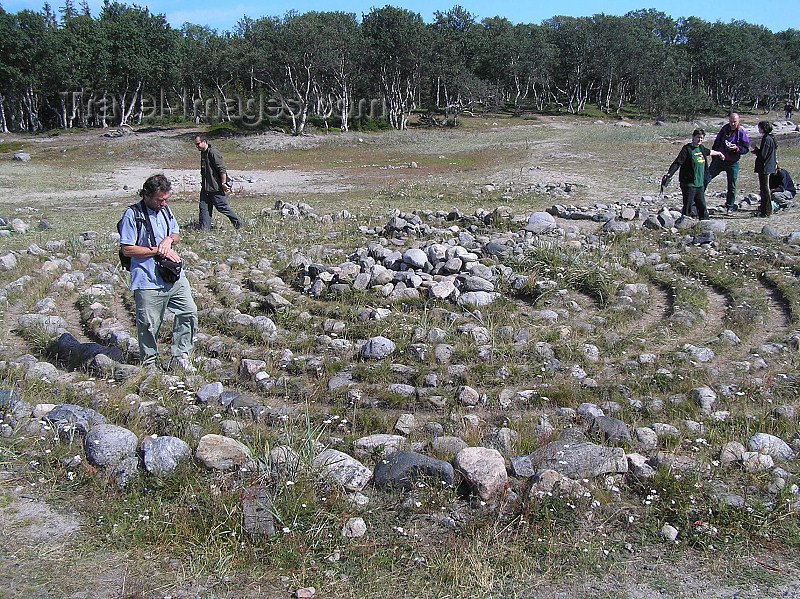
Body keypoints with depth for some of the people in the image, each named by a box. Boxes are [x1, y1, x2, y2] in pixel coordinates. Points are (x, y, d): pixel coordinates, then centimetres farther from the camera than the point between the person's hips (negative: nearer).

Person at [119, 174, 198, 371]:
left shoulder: (165, 210, 11)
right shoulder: (132, 215, -10)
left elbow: (176, 234, 24)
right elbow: (127, 249, -14)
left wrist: (169, 239, -1)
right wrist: (158, 251, -15)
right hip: (148, 281, -6)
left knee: (189, 312, 5)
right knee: (149, 324, 4)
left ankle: (179, 357, 19)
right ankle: (149, 363, 23)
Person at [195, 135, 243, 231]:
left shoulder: (213, 153, -16)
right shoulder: (203, 153, 14)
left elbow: (222, 169, -19)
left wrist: (223, 183, -20)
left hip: (215, 187, -9)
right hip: (205, 187, 9)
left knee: (222, 207, -1)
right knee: (204, 207, 4)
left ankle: (237, 222, 14)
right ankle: (205, 229, 7)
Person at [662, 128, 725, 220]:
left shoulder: (701, 148, 13)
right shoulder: (687, 149, -9)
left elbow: (709, 152, 36)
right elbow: (677, 163, -17)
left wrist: (719, 153, 55)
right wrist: (669, 174, -30)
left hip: (700, 184, 7)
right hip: (688, 184, -7)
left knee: (702, 206, 11)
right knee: (688, 207, -6)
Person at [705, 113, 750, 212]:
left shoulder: (741, 133, -6)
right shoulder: (724, 129, 4)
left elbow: (746, 149, -5)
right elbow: (716, 143, 15)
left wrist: (736, 148, -23)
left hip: (733, 163, -3)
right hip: (719, 159, 3)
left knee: (732, 186, 5)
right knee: (706, 178, -6)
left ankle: (730, 207, 15)